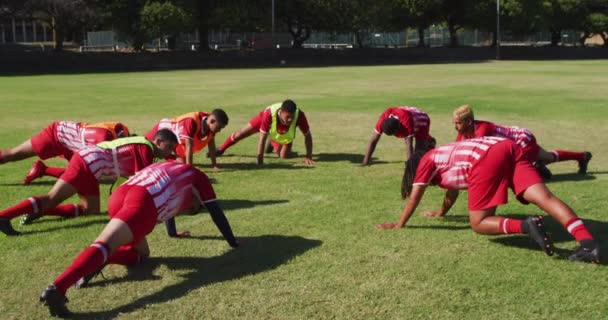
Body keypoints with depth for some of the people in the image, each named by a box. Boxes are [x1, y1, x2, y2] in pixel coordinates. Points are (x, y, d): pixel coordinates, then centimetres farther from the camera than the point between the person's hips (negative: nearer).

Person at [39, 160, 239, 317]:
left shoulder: (171, 169, 43)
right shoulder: (198, 178, 27)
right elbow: (216, 213, 30)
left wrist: (173, 232, 72)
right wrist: (233, 242, 42)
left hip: (119, 195, 7)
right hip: (142, 202, -7)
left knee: (141, 253, 19)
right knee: (104, 244, -22)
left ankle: (99, 260, -7)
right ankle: (56, 288, -39)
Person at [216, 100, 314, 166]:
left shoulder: (299, 115, -44)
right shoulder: (269, 114, -47)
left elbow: (307, 135, -29)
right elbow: (262, 138, -40)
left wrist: (309, 156, -30)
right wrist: (260, 161, -40)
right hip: (266, 119, -1)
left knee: (284, 156, -5)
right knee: (240, 134, 6)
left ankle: (273, 143, 31)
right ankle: (221, 150, 35)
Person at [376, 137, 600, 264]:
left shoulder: (425, 161, 20)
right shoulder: (443, 157, 41)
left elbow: (414, 199, 23)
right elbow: (453, 187, 55)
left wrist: (399, 225, 35)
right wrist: (441, 213, 70)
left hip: (485, 160, -8)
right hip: (507, 148, 8)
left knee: (478, 223, 0)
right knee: (544, 197, -11)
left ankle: (527, 226, -24)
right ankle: (588, 243, -29)